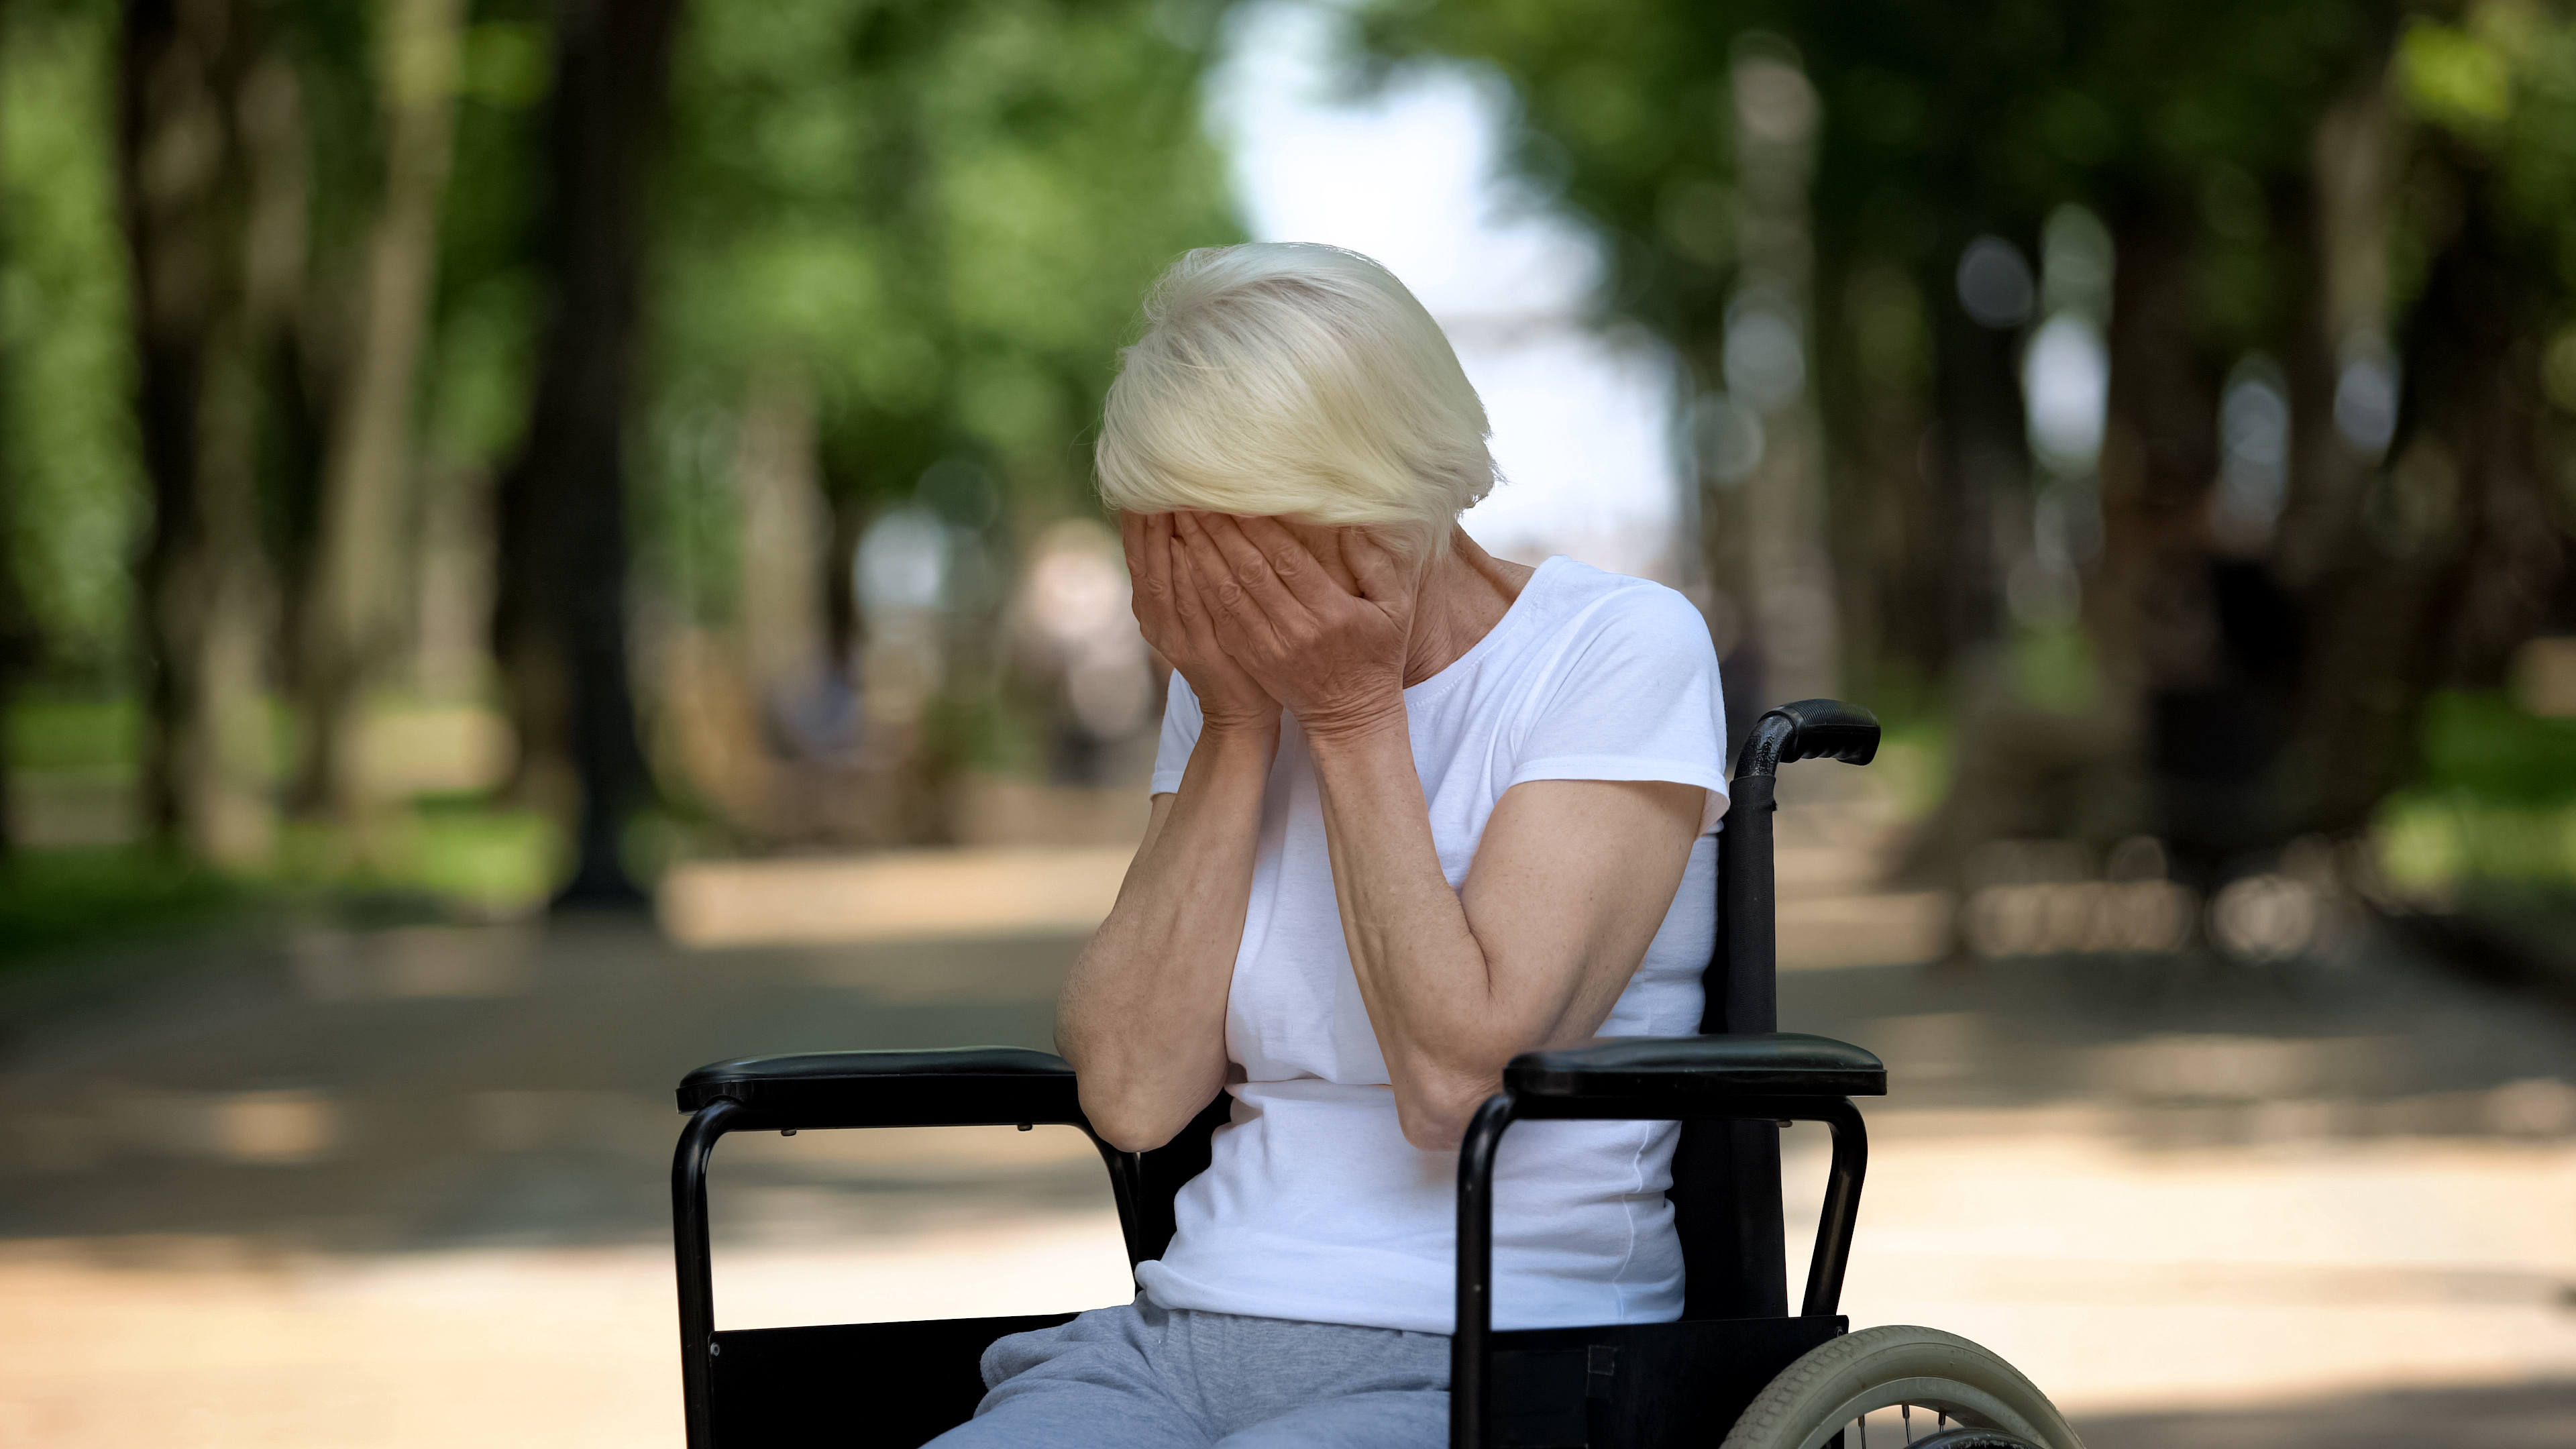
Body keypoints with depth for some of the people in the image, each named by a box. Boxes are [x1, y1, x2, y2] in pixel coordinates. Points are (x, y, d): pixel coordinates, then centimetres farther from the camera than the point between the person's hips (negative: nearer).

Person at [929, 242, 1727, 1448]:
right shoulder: (1240, 673, 12)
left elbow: (1454, 1077, -15)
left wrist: (1355, 720, -10)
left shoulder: (1624, 654, -4)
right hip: (1192, 1334, 5)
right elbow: (1133, 1092, 1)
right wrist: (1236, 728, -2)